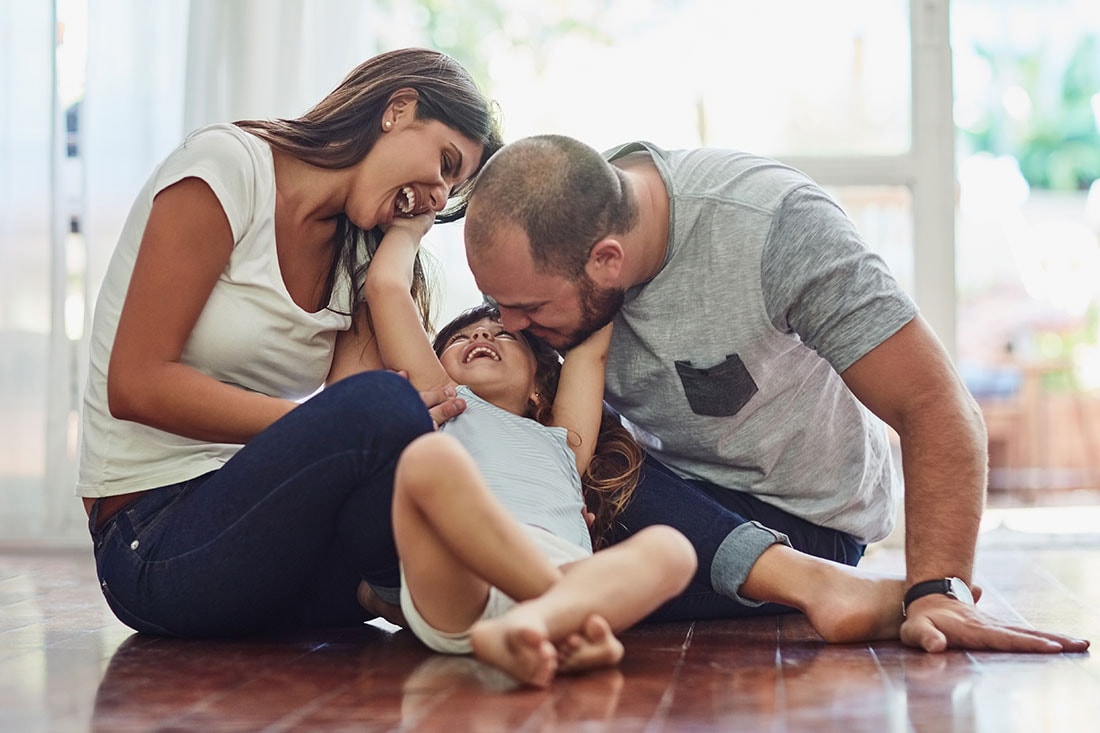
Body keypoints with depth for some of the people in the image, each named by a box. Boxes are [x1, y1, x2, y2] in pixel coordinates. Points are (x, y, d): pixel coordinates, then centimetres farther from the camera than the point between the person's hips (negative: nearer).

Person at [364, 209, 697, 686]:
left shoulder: (560, 441, 42)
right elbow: (386, 287, 29)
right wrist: (413, 224, 47)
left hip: (568, 573, 3)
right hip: (454, 589, -3)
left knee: (668, 548, -25)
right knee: (432, 456, -31)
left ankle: (528, 625, -52)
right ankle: (572, 616, -35)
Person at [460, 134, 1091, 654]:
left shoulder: (772, 225, -28)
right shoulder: (545, 236, -13)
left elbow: (937, 409, -27)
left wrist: (937, 592, -37)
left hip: (800, 520, -6)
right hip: (668, 492, 7)